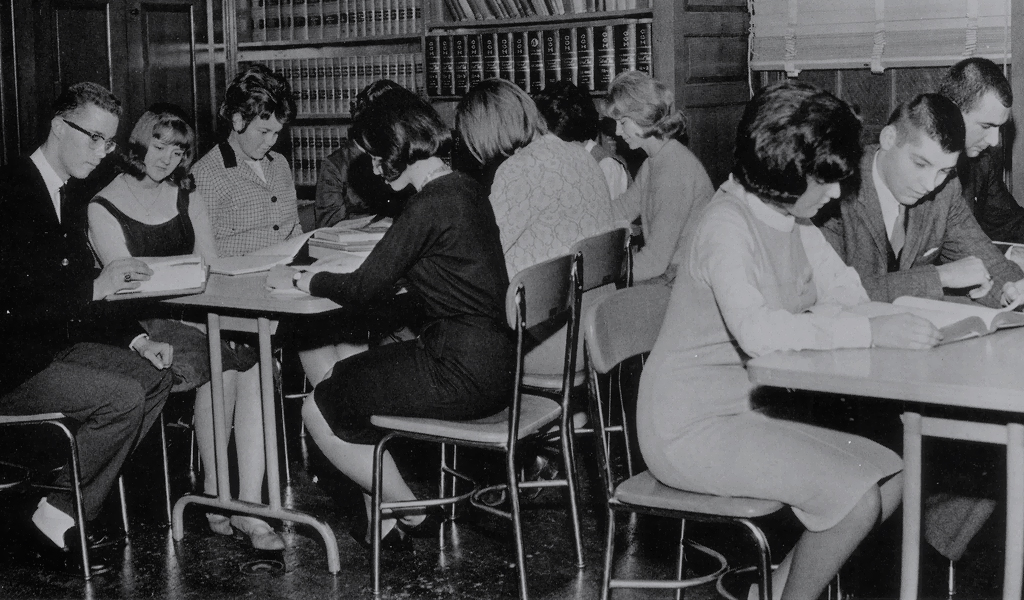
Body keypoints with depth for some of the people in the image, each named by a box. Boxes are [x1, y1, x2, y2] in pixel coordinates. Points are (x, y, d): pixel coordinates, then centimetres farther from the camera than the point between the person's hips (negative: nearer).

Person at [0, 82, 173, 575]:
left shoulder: (69, 201, 14)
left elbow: (81, 295, 14)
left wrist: (137, 340, 0)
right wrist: (94, 288, -23)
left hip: (58, 345, 9)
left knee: (154, 378, -6)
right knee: (124, 398, -23)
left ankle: (78, 503, -1)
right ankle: (56, 521, -6)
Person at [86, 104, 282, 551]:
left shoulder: (187, 198, 18)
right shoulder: (104, 207, 4)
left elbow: (211, 268, 9)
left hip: (198, 315, 4)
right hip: (145, 327, -4)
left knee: (252, 367, -26)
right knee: (220, 366, -30)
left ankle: (248, 505, -29)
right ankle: (214, 492, -16)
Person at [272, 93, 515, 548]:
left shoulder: (430, 206, -19)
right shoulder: (465, 189, 10)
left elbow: (363, 291, -16)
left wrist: (303, 280, 1)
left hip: (463, 373, -10)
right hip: (490, 359, 10)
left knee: (319, 412, 4)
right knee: (347, 374, 21)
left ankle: (410, 514, 16)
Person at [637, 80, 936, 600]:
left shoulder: (791, 220, 6)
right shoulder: (726, 226, -22)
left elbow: (845, 293, 9)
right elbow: (758, 331, -37)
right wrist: (872, 332, -35)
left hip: (754, 408, 9)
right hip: (693, 427, -9)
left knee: (891, 478, 0)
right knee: (854, 496, -20)